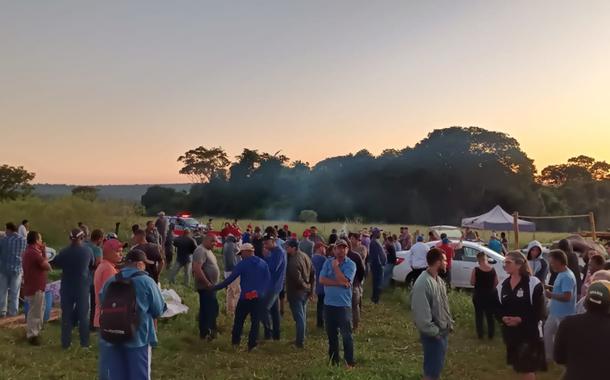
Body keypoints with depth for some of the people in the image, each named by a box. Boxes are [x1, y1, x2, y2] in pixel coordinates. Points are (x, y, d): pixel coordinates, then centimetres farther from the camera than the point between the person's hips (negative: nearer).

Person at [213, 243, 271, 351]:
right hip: (259, 298, 3)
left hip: (245, 297, -3)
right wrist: (265, 294, 13)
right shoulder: (263, 263, 4)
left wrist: (215, 288, -2)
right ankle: (252, 344, 9)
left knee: (239, 320, 15)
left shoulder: (242, 264, -7)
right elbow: (268, 281, 4)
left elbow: (230, 279, -8)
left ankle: (235, 342, 21)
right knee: (255, 322, 9)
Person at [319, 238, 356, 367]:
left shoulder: (351, 264, -8)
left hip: (343, 305, -4)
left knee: (346, 334, 0)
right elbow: (321, 280, -10)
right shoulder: (328, 262, 2)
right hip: (328, 304, 4)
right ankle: (333, 360, 28)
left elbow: (344, 281, -22)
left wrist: (335, 266, -15)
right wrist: (339, 283, -17)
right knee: (331, 334, 15)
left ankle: (349, 362, 13)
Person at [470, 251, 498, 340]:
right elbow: (496, 282, 2)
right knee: (490, 315, 15)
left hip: (479, 295, -3)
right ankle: (491, 335, 21)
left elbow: (472, 283, -11)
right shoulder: (492, 269, -6)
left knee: (479, 315, 10)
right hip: (491, 295, 3)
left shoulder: (476, 270, -17)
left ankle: (480, 334, 16)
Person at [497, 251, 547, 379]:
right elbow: (498, 309, 8)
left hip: (530, 332, -6)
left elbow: (539, 311, -13)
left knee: (528, 368, -2)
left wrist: (520, 320, -21)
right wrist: (503, 318, -13)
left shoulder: (533, 283, -11)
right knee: (519, 367, 18)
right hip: (510, 333, 6)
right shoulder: (502, 286, 6)